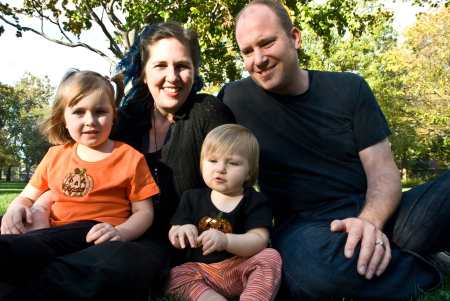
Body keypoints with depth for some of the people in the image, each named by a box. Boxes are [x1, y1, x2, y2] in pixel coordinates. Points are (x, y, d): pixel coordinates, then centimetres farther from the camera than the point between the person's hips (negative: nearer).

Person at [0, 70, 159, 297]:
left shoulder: (130, 158, 6)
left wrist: (121, 233, -17)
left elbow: (144, 212, 5)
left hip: (94, 234, -5)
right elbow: (28, 197, 25)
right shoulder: (55, 155, 19)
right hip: (52, 231, 6)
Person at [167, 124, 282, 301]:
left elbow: (259, 240, -15)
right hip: (201, 270, 3)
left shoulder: (255, 202, -1)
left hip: (241, 269, -2)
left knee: (270, 257, -27)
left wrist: (225, 241, -34)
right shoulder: (192, 198, 9)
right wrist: (182, 231, -19)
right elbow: (174, 238, 7)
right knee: (176, 276, -23)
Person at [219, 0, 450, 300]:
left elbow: (383, 170, -2)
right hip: (306, 226, 0)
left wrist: (370, 220, -23)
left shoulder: (349, 88, 4)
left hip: (374, 213, 1)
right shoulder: (236, 99, 0)